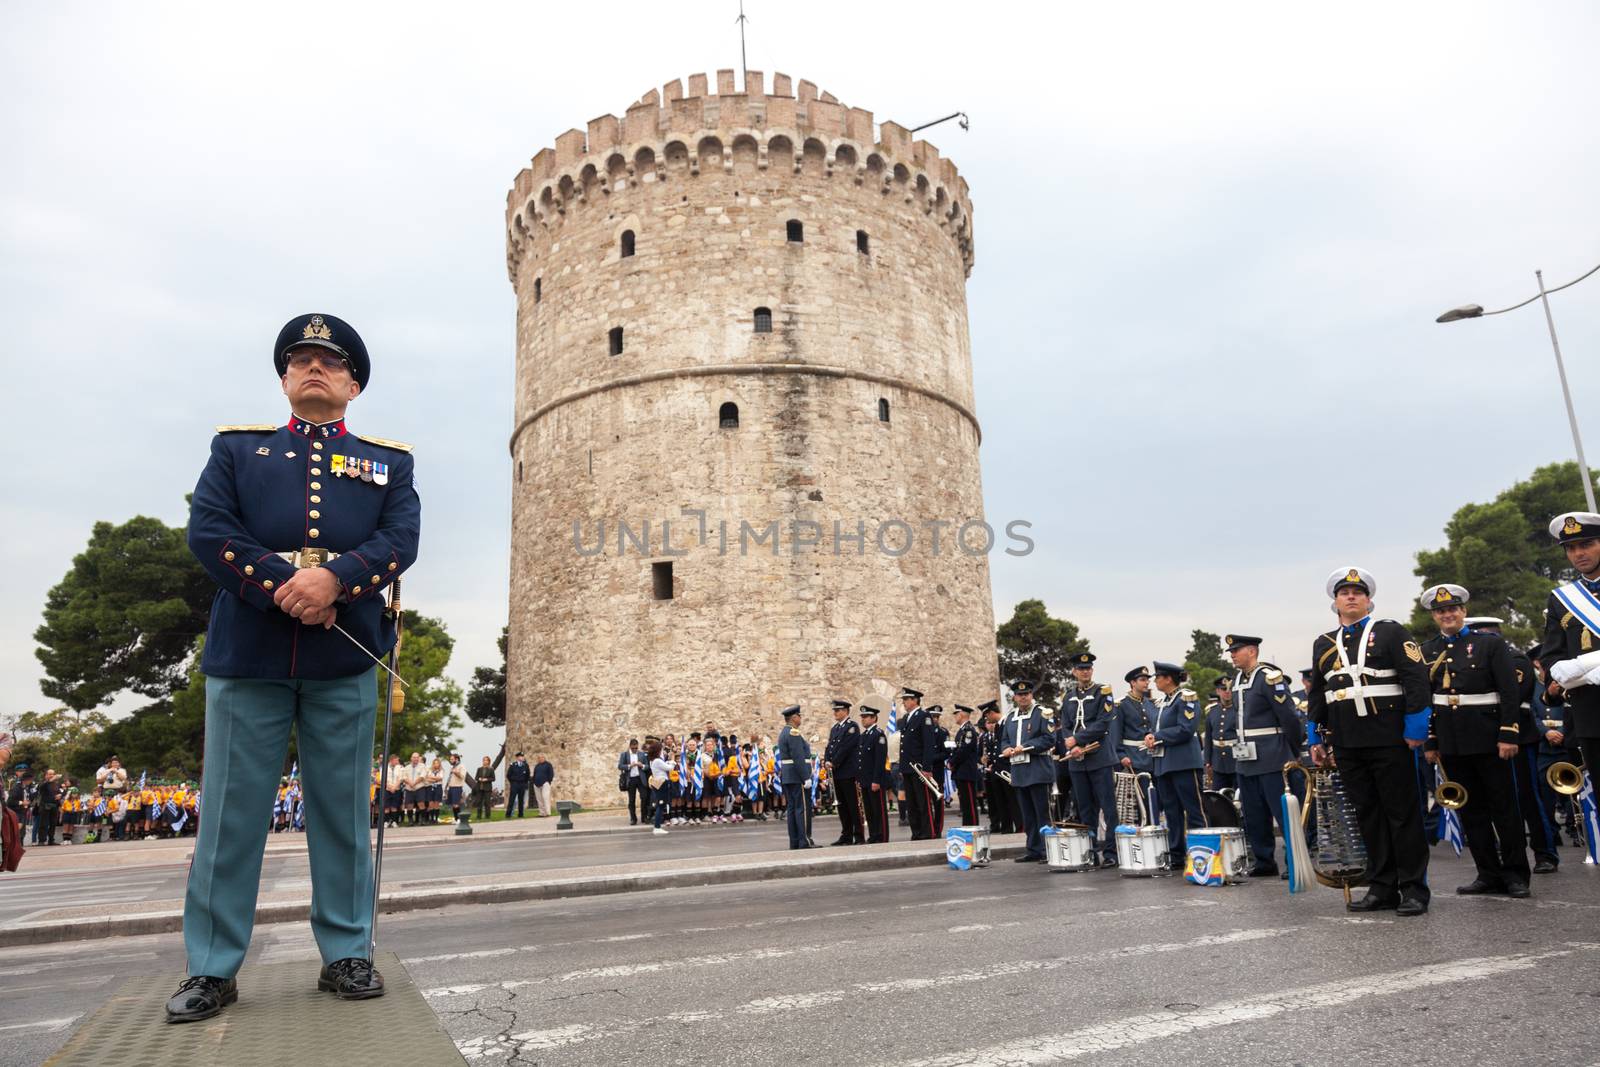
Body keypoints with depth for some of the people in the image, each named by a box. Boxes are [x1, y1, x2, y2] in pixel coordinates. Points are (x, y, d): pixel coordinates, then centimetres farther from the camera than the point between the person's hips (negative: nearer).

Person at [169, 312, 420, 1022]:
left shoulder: (388, 461, 15)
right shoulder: (237, 448, 16)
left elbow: (401, 540, 0)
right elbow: (207, 529, 1)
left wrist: (334, 580, -18)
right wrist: (284, 588, -12)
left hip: (345, 659, 0)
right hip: (246, 652, 0)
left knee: (343, 810, 6)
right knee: (231, 811, 4)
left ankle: (346, 955, 16)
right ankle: (212, 968, 15)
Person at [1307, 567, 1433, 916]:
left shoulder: (1390, 632, 1)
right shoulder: (1323, 644, 15)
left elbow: (1416, 678, -6)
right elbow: (1316, 696, 19)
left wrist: (1416, 728, -12)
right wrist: (1317, 740, 16)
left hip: (1389, 740, -5)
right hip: (1347, 745, 5)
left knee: (1403, 814, 1)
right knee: (1368, 815, 9)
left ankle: (1414, 888, 9)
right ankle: (1382, 887, 16)